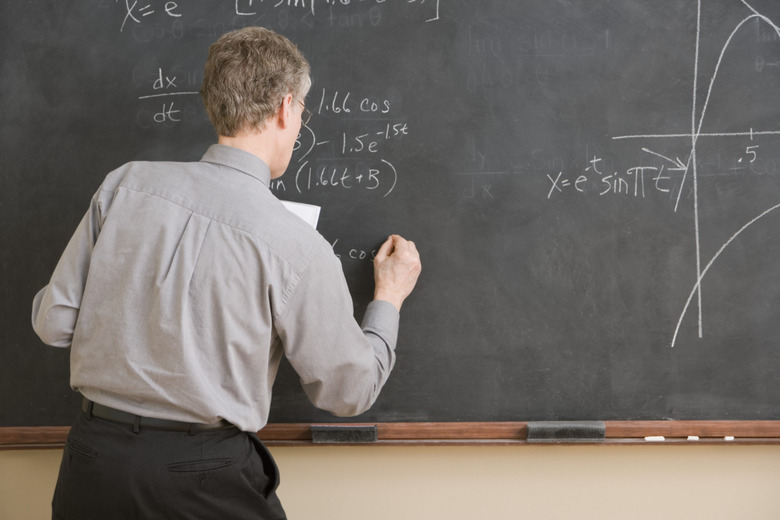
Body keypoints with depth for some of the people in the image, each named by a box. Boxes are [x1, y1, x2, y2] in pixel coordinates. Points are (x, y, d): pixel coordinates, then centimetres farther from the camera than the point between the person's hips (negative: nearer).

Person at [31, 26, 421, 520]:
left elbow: (54, 321, 1)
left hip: (91, 463, 3)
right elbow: (349, 390, 0)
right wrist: (389, 298, 16)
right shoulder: (297, 246, -13)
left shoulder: (126, 183, -4)